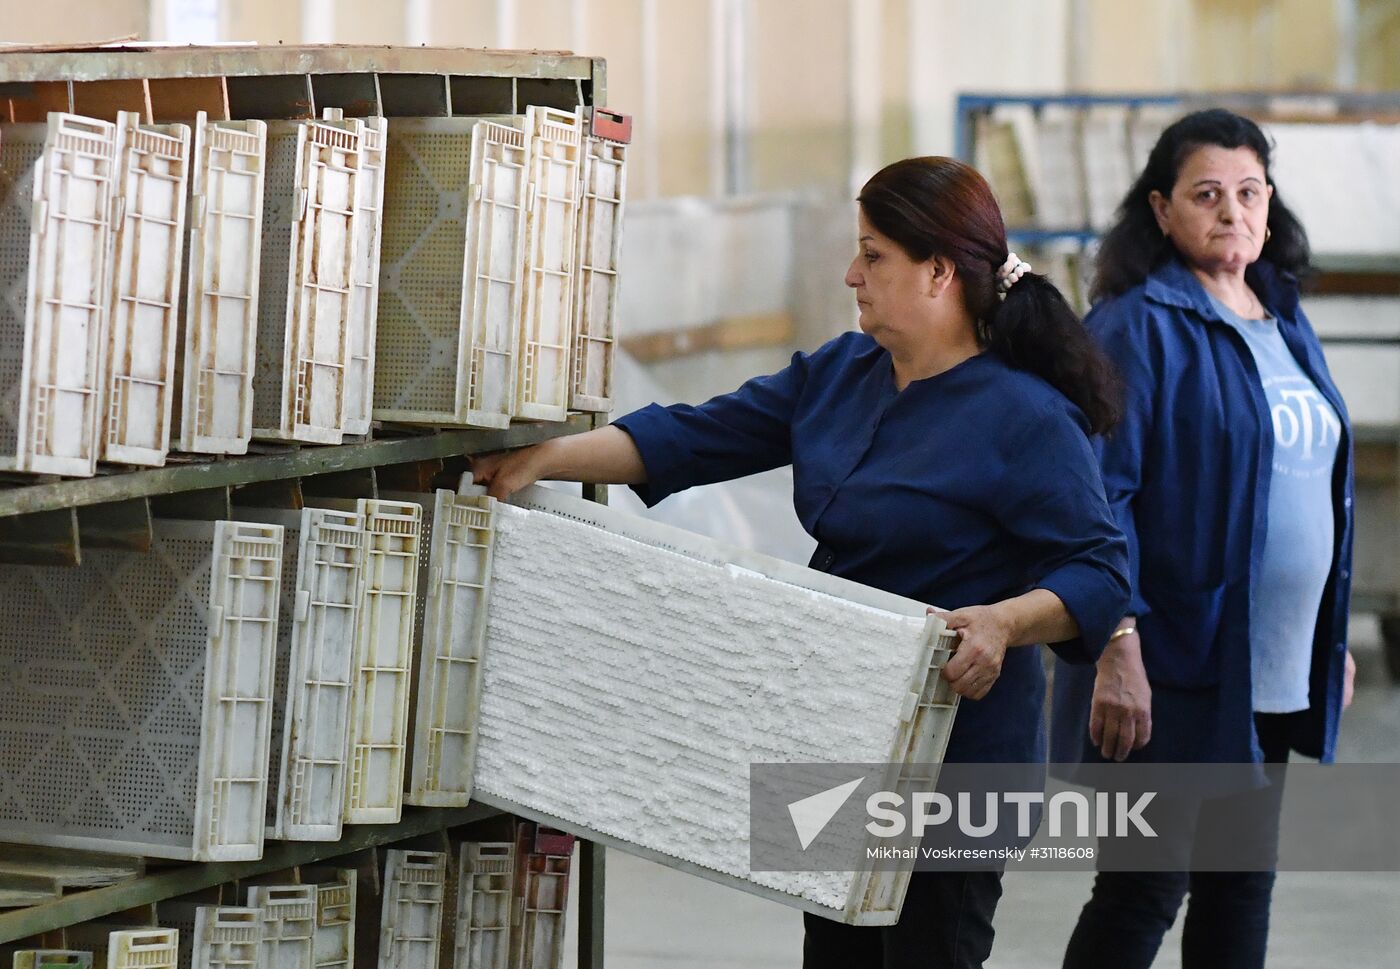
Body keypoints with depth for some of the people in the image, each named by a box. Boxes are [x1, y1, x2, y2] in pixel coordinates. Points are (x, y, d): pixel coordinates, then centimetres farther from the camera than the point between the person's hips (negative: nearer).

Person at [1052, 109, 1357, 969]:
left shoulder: (1282, 320, 12)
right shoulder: (1138, 325, -11)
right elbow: (1102, 496, -16)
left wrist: (1332, 640, 18)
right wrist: (1117, 649, -22)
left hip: (1278, 669, 7)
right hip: (1175, 669, -7)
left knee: (1244, 887, 13)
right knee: (1145, 893, -2)